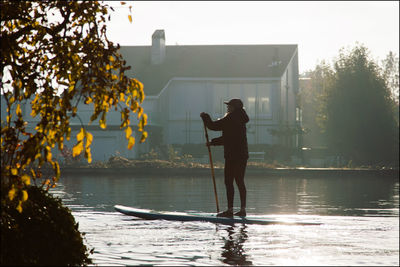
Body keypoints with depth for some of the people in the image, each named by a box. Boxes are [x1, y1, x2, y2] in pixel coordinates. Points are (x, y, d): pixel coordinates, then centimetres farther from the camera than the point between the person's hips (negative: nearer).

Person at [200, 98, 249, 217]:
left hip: (233, 156, -9)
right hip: (243, 155, 9)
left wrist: (205, 117, 7)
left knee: (229, 182, -6)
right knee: (240, 182, 12)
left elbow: (213, 126, -10)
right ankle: (243, 209, 12)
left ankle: (230, 210, -8)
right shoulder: (240, 120, 17)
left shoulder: (230, 119, -13)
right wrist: (212, 142, 25)